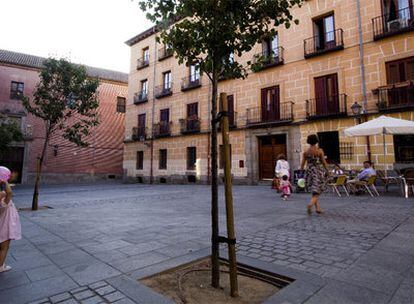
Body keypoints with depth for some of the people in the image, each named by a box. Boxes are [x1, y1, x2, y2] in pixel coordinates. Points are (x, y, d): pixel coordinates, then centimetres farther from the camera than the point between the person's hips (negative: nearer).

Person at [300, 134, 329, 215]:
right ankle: (310, 204, -26)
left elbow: (302, 164, 0)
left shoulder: (305, 152, 0)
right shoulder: (320, 150, -7)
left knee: (314, 191, 16)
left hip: (309, 172, 3)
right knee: (316, 191, -1)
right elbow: (324, 163, -4)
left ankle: (318, 208, 17)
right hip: (318, 172, -3)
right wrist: (327, 171, 11)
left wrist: (302, 169, 18)